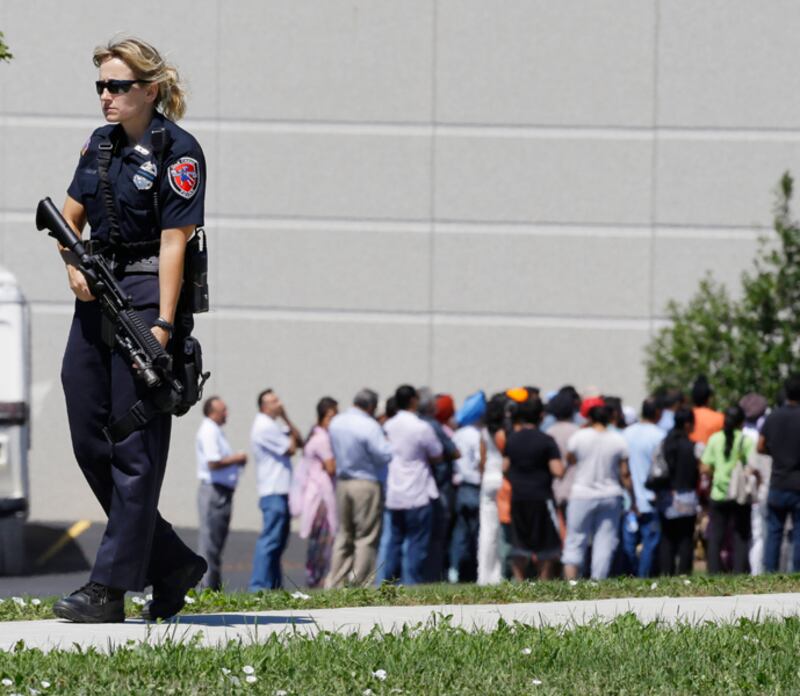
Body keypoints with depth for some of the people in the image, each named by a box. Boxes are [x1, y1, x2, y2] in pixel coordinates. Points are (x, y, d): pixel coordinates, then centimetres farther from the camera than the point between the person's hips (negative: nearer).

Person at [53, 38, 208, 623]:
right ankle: (173, 565, 19)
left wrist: (163, 326, -21)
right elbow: (70, 216, 19)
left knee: (135, 448, -6)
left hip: (148, 295, -8)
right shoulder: (101, 143, 11)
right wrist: (73, 265, -2)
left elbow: (173, 243, -15)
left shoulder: (178, 152, -10)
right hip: (98, 296, 8)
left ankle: (111, 587, -7)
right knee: (89, 441, 7)